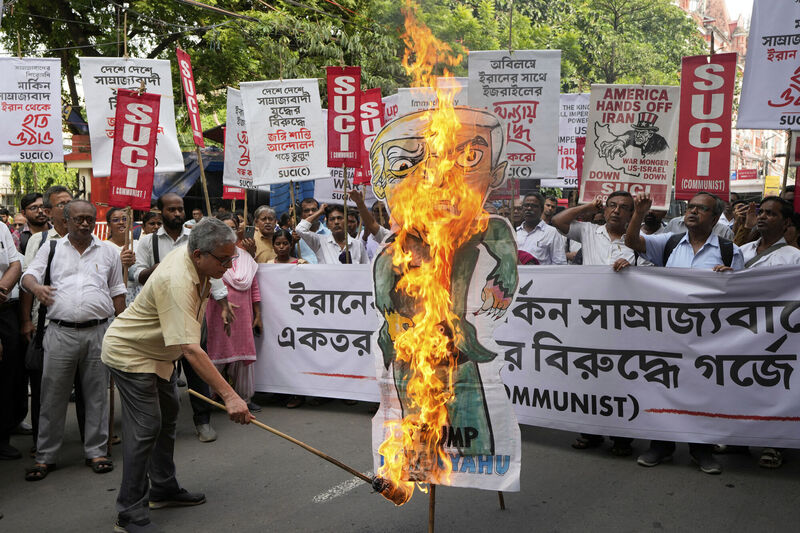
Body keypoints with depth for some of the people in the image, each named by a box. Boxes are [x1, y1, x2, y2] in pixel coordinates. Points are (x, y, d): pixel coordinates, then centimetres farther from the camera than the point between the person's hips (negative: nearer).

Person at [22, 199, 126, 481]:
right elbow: (29, 275, 4)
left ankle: (96, 451, 17)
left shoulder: (108, 252, 13)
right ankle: (45, 456, 14)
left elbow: (117, 292, 15)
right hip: (60, 332, 0)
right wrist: (36, 287, -20)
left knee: (97, 394, 6)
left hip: (98, 332, 1)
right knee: (53, 395, 3)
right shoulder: (51, 249, 12)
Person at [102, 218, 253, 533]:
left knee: (167, 416, 17)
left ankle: (163, 490, 30)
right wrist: (229, 395, -48)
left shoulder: (191, 253, -9)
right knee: (146, 427, -13)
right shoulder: (176, 282, -38)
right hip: (130, 353, -10)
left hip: (158, 351, 10)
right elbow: (189, 349, -44)